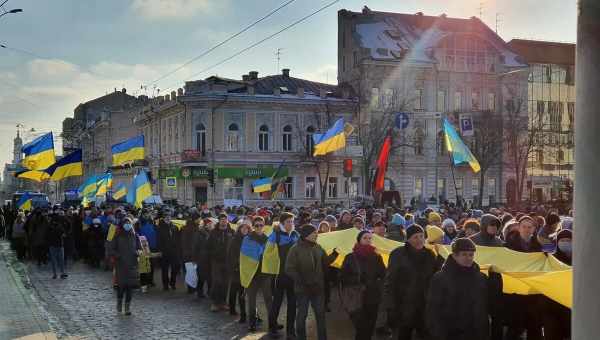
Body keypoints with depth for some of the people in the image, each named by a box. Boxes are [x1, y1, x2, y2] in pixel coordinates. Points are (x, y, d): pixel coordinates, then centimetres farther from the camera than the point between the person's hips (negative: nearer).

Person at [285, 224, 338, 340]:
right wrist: (302, 281, -19)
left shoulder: (318, 247, 4)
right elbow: (289, 269, -14)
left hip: (318, 287, 5)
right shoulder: (296, 249, -12)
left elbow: (325, 262, 10)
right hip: (302, 288, -4)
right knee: (302, 314, 9)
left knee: (320, 314, 9)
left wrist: (335, 254, -5)